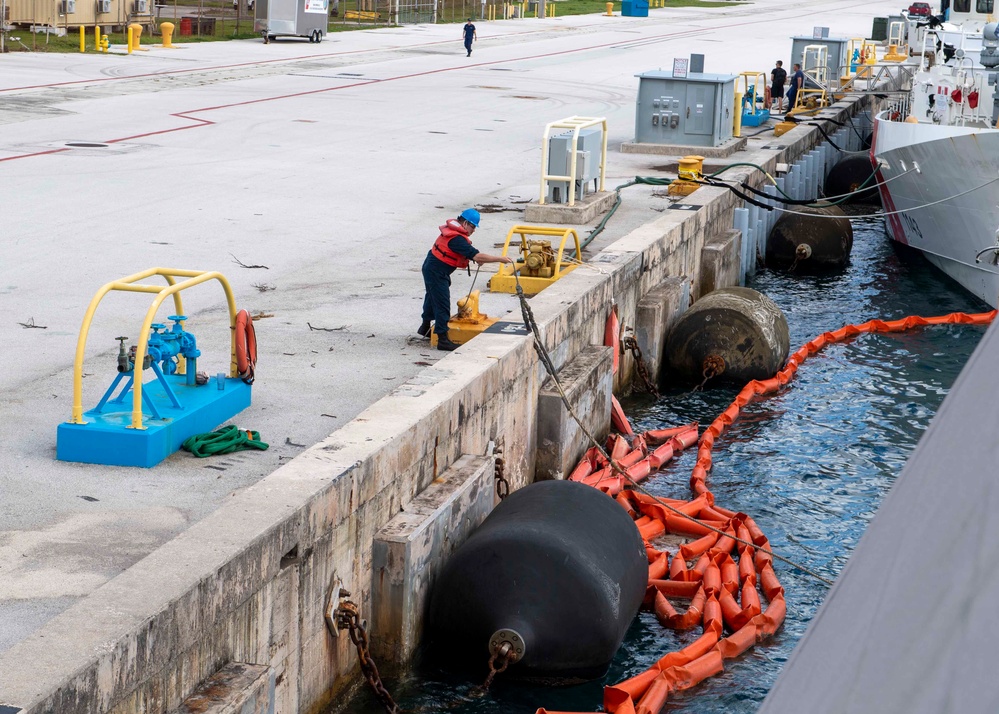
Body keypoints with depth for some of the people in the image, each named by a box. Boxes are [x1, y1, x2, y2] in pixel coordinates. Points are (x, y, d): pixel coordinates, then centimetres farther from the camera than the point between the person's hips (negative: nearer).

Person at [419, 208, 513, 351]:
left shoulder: (451, 230, 4)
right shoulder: (456, 238, -28)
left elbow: (468, 252, 16)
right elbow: (476, 256, -31)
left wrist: (476, 259, -3)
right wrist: (500, 259, -26)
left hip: (431, 268, 11)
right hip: (436, 272, -11)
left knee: (433, 297, 26)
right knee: (442, 304, -7)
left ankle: (425, 327, 44)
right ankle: (443, 340, -5)